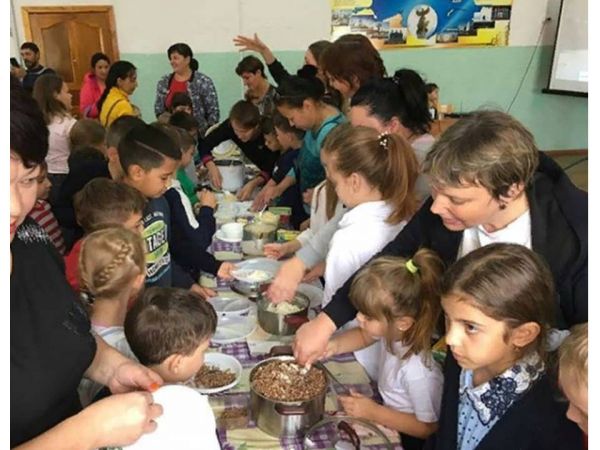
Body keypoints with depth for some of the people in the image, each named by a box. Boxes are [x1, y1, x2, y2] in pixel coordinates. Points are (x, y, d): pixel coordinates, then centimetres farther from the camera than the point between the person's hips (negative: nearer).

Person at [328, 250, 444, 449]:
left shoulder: (417, 373, -37)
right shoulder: (394, 332, -20)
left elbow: (429, 428, -23)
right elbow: (364, 335, 3)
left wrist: (372, 412, -24)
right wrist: (335, 345, -16)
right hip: (388, 408, 6)